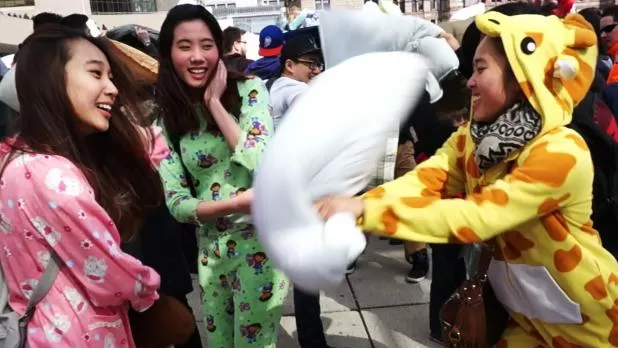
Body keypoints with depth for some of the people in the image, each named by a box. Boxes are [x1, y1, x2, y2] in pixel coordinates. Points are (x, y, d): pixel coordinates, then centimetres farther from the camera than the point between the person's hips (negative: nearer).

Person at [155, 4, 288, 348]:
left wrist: (215, 103, -17)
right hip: (209, 249, 3)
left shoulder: (247, 88, -9)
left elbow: (264, 164, -22)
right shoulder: (165, 118, -3)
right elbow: (176, 203, -7)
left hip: (259, 241, -3)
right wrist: (235, 204, -23)